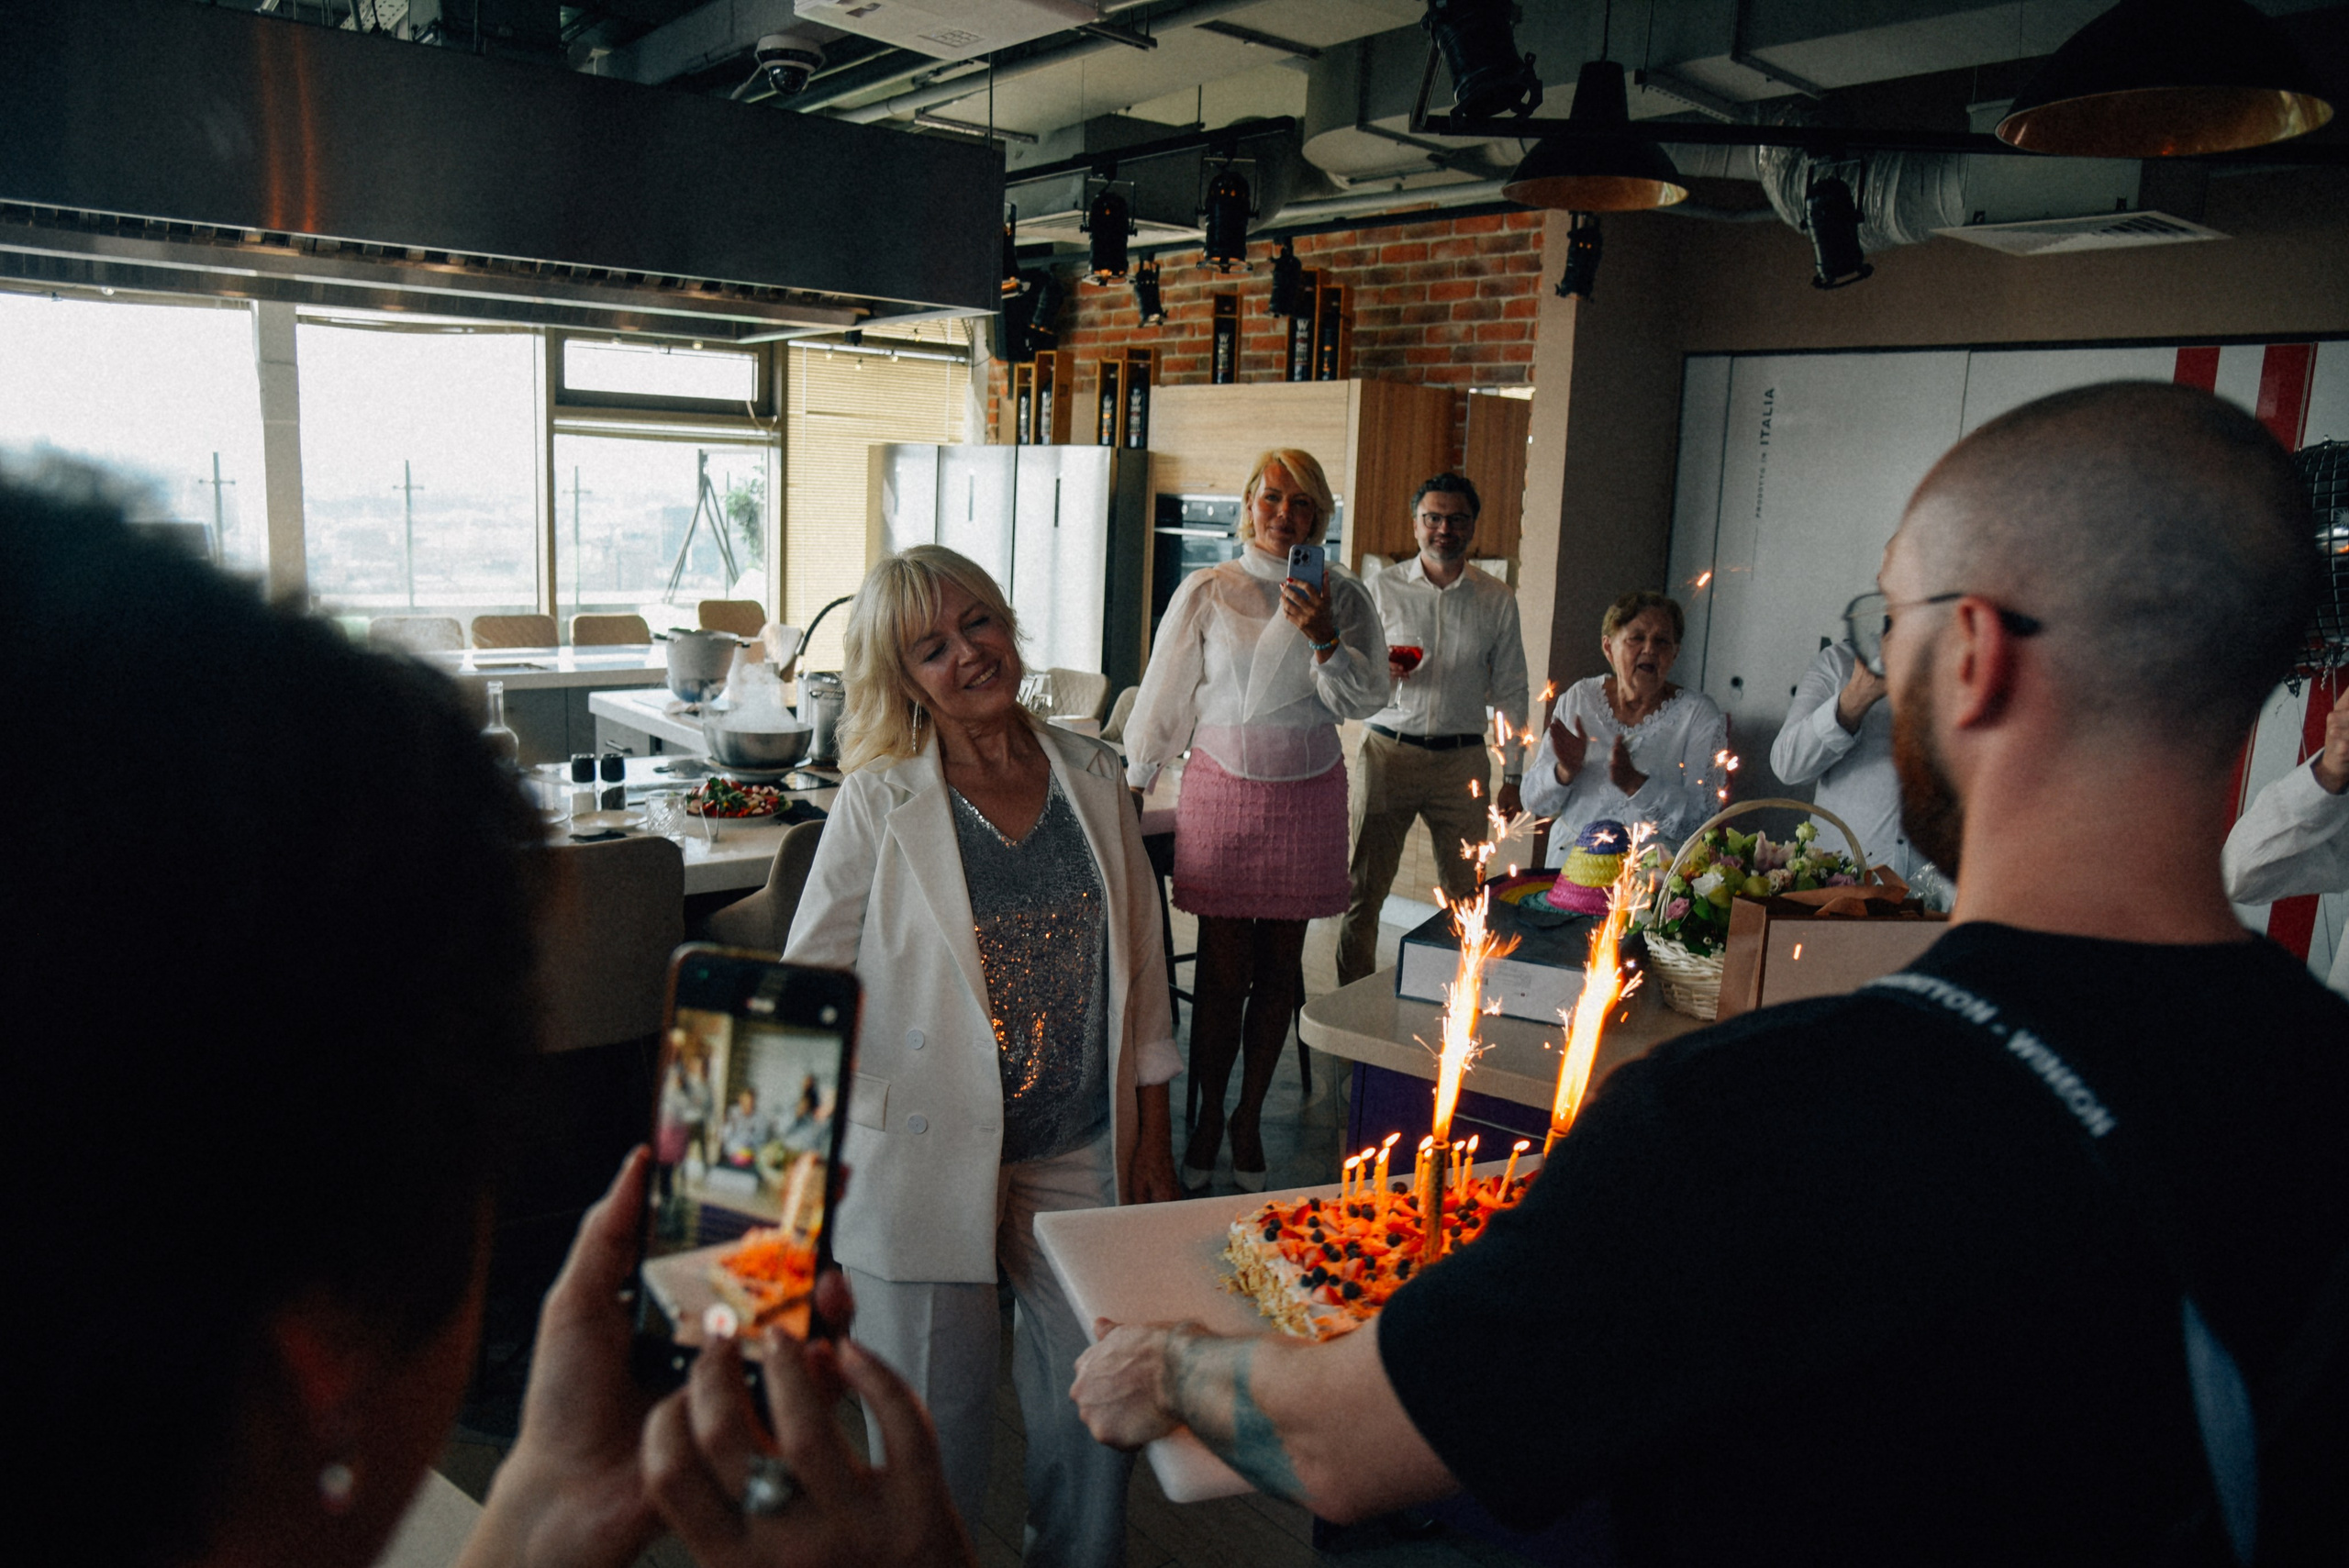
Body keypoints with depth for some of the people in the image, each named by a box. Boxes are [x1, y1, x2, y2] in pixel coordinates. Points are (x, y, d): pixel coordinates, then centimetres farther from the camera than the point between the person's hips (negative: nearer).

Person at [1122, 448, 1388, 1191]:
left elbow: (1366, 699, -2)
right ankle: (1208, 1117, 15)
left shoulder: (1342, 594, 4)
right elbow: (1166, 694, 7)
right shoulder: (1209, 591, 1)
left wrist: (1325, 640, -18)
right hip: (1223, 788, -1)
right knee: (1223, 966, 0)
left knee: (1280, 965, 8)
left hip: (1307, 793, 2)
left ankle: (1250, 1117, 23)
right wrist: (1134, 783, 13)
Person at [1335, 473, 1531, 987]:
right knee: (1363, 890, 0)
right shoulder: (1383, 588, 4)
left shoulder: (1497, 599, 7)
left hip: (1462, 759, 1)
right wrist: (1381, 670, -15)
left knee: (1465, 896, 5)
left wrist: (1513, 777, 7)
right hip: (1388, 751, -1)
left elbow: (1511, 692, 10)